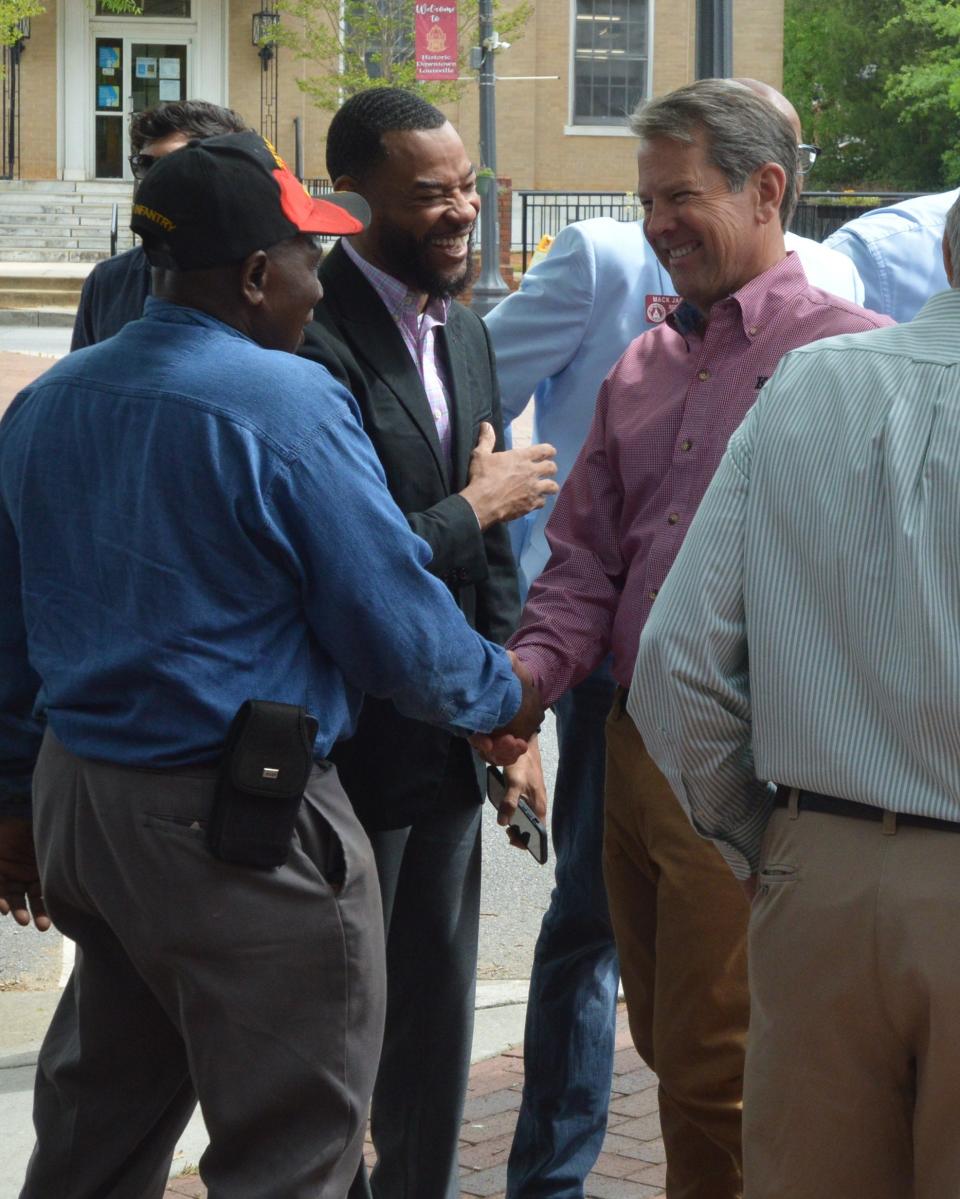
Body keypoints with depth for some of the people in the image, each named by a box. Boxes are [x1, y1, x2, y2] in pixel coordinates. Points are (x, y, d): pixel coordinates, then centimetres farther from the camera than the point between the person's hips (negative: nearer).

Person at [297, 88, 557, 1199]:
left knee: (438, 1014, 18)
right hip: (350, 748, -8)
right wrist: (477, 505, -14)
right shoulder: (313, 343, -20)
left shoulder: (464, 333, 9)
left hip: (451, 741, 8)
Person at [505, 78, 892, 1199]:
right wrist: (533, 669, -4)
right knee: (667, 1047, 18)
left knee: (714, 1078, -2)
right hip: (635, 755, 7)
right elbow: (586, 559, 14)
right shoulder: (642, 370, 14)